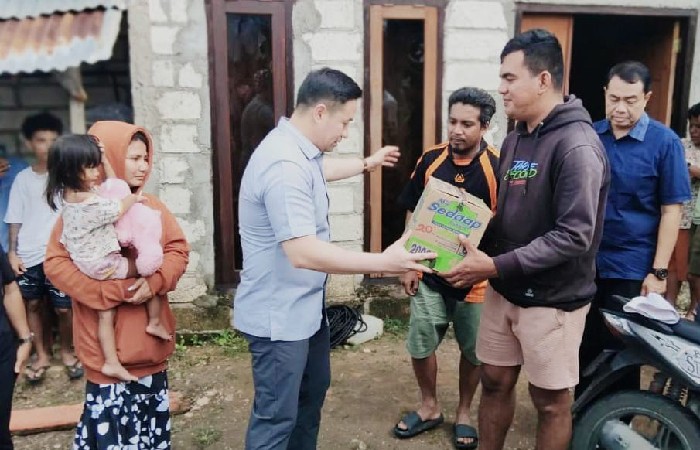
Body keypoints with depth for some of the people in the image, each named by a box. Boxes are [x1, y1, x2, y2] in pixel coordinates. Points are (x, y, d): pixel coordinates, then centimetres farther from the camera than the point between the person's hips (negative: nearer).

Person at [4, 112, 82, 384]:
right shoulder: (22, 178, 5)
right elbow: (15, 218, 7)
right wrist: (12, 252, 2)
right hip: (28, 255, 2)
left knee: (64, 308, 0)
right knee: (33, 305, 12)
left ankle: (67, 352, 23)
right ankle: (42, 355, 28)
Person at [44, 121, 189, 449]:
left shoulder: (151, 206, 4)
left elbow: (178, 249, 4)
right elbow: (56, 263, -13)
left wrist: (156, 280, -16)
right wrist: (114, 290, -20)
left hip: (149, 339, 4)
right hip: (107, 345, -4)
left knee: (151, 419, 15)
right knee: (113, 421, 3)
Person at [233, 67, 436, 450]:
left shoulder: (299, 149, 5)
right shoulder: (285, 165, -30)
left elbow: (320, 169, 31)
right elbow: (304, 252, -37)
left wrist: (367, 164, 43)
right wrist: (384, 262, -35)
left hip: (305, 305, 11)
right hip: (278, 315, -11)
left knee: (313, 390, 25)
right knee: (277, 415, 3)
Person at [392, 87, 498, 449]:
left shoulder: (497, 167, -12)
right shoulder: (430, 160, -3)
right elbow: (413, 215, 4)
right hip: (430, 272, 3)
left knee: (473, 350, 13)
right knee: (419, 344, 10)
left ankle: (463, 413, 36)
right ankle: (429, 407, 34)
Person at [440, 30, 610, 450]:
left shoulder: (576, 145, -18)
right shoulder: (516, 139, 9)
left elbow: (574, 235, -25)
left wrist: (496, 266, -26)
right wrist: (477, 249, -1)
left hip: (552, 299, -7)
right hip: (505, 290, 8)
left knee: (551, 400, 9)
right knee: (495, 381, 18)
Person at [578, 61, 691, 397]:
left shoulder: (665, 142, -8)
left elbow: (671, 210, -8)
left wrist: (659, 272, -12)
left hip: (632, 267, -3)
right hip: (585, 261, 3)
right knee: (584, 346, 15)